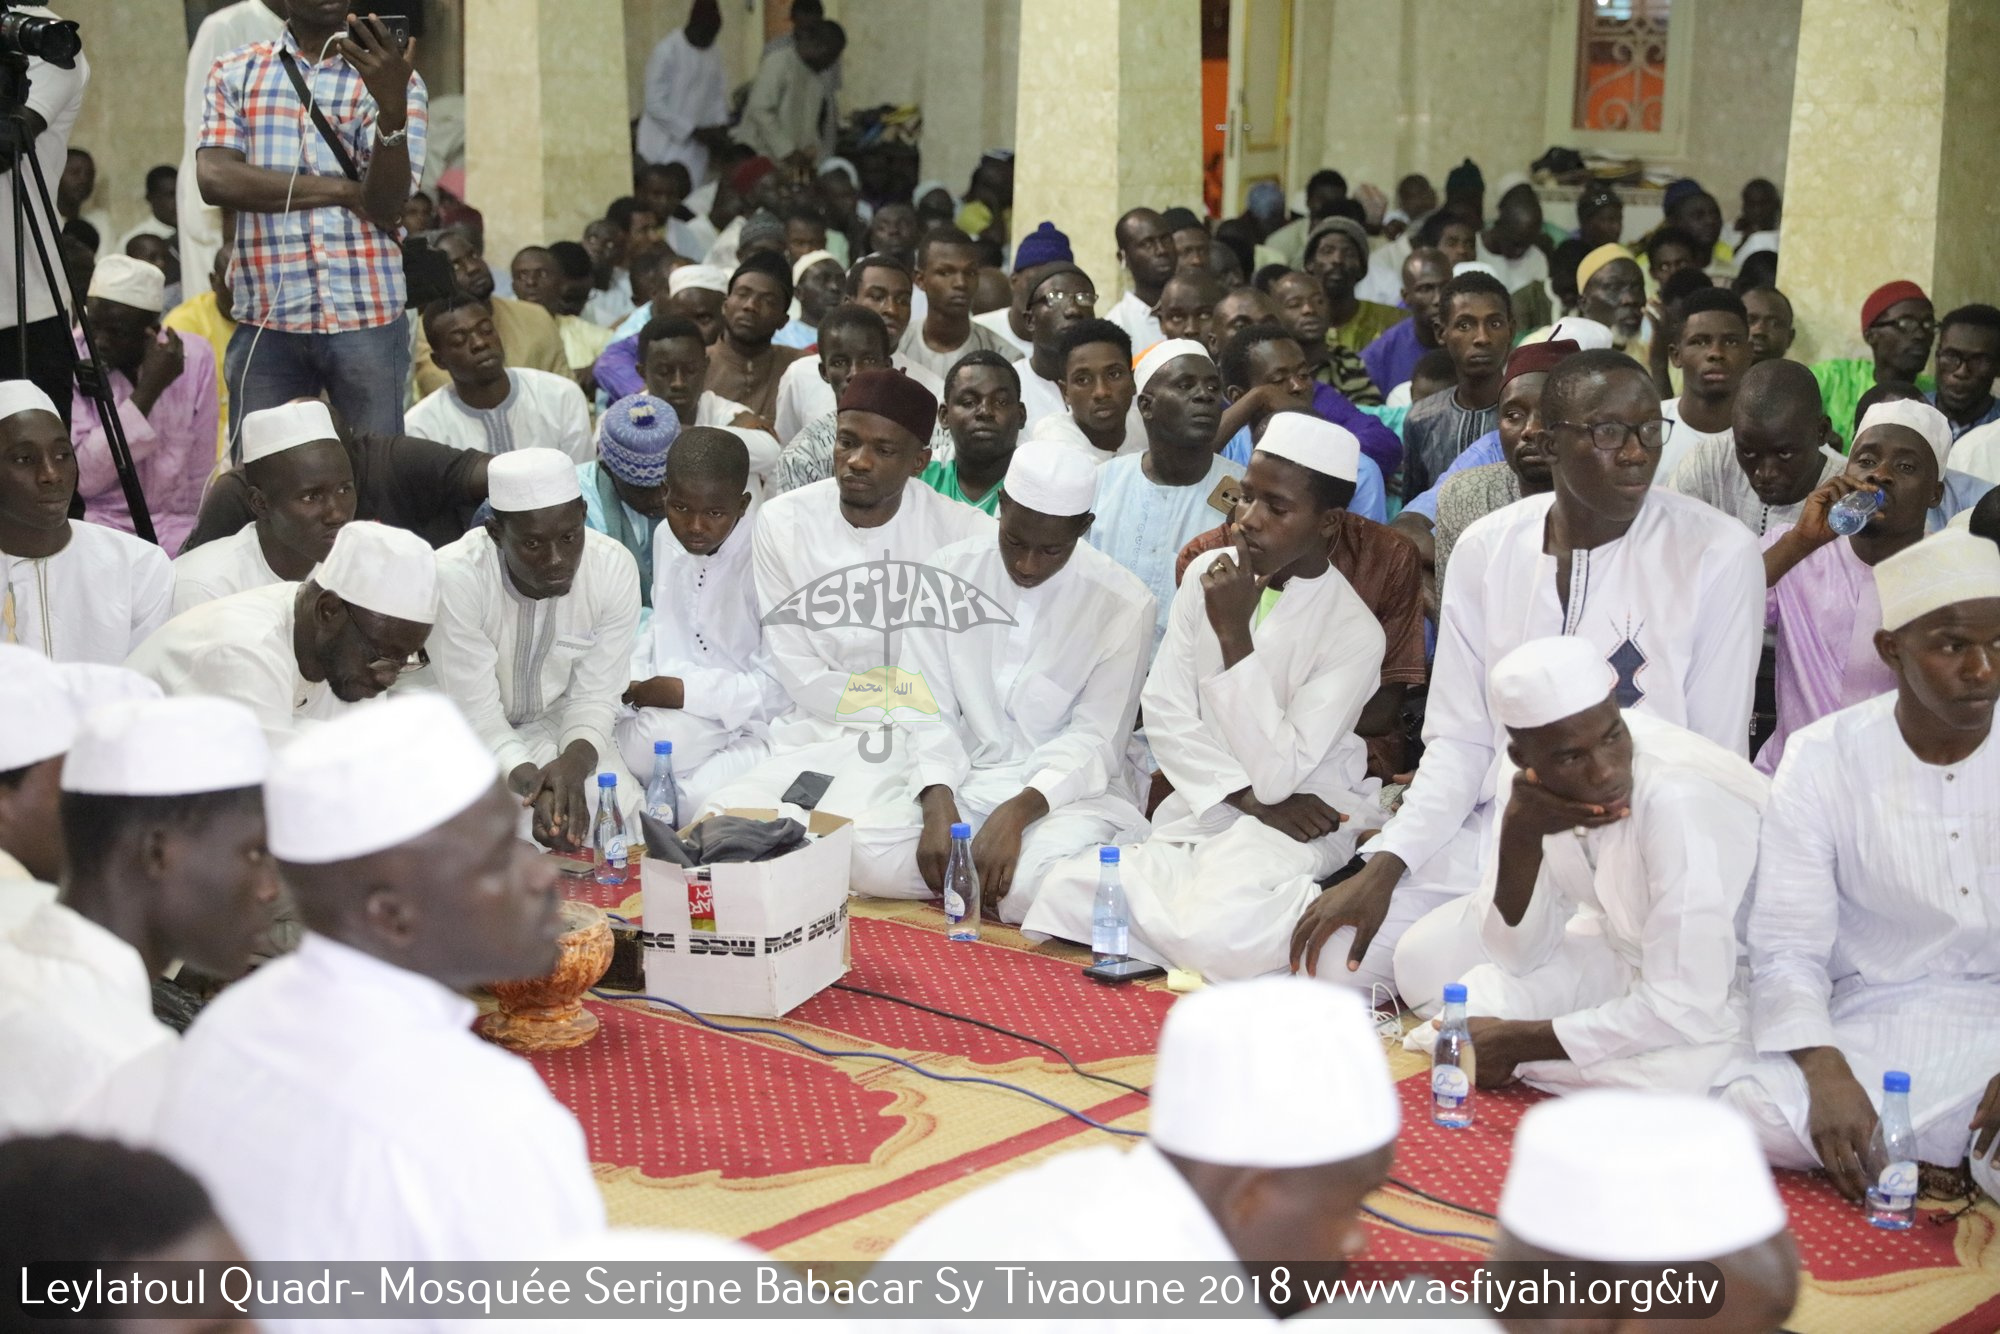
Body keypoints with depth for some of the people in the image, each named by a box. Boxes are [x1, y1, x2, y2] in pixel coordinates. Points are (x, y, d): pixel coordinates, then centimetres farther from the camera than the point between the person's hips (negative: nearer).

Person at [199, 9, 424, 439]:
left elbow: (386, 208, -8)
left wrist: (393, 105, -25)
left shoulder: (393, 80, 4)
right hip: (265, 319, 1)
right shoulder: (236, 73, 10)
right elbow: (215, 178, -6)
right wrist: (344, 190, -9)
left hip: (367, 318, -1)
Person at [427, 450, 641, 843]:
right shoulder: (454, 577, -30)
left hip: (555, 724, 3)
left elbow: (594, 697, -11)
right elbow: (476, 715, -24)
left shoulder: (616, 570, -19)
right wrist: (533, 783, -42)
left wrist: (576, 759, -34)